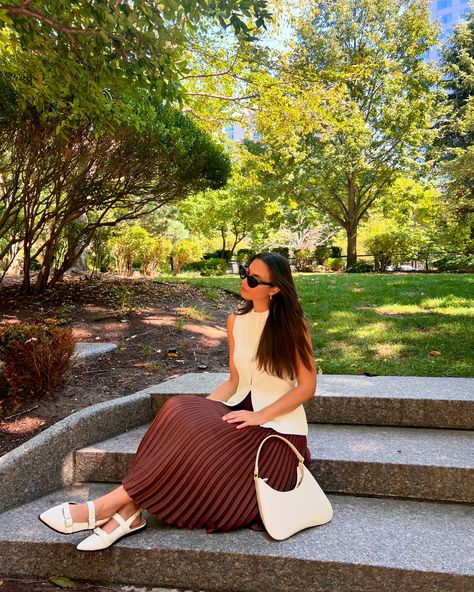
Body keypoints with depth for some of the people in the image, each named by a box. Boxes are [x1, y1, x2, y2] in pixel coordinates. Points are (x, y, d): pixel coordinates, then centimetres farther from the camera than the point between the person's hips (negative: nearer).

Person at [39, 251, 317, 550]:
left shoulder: (292, 324, -11)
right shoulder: (236, 321, 5)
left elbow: (308, 385, -10)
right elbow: (235, 381, 9)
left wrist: (260, 416, -19)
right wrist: (201, 408, -8)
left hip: (277, 428, -5)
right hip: (243, 412, 5)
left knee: (199, 437, -29)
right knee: (182, 411, -24)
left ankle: (107, 506, -19)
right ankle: (128, 512, -25)